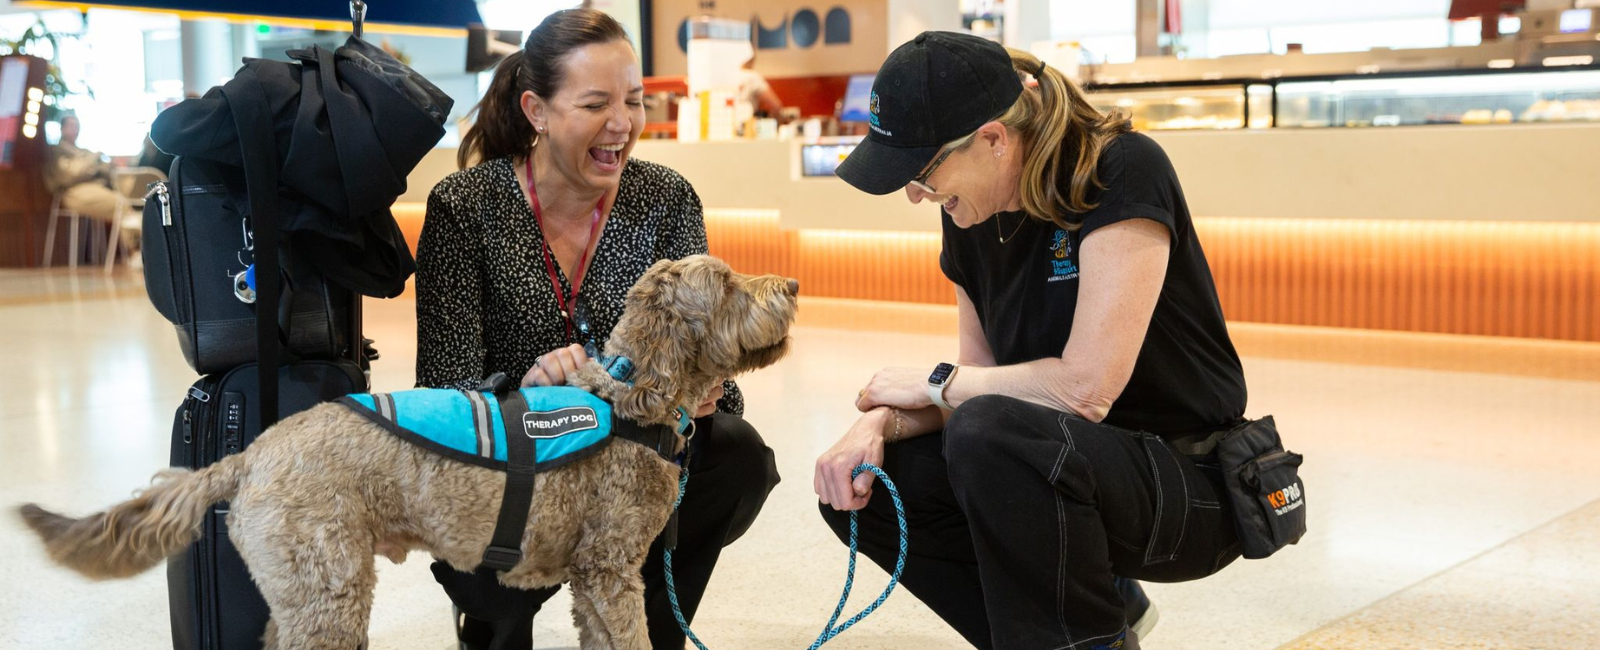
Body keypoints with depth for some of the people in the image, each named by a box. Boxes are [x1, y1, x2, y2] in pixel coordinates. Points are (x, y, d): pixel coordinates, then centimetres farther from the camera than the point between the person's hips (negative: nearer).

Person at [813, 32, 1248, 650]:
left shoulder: (1123, 173, -21)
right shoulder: (970, 216, 1)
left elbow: (1085, 388, -27)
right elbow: (981, 381, 6)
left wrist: (936, 383, -13)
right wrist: (881, 422, -13)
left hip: (1188, 485, -8)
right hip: (1067, 467, 8)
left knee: (989, 434, -33)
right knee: (856, 488, -6)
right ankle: (1098, 599, 8)